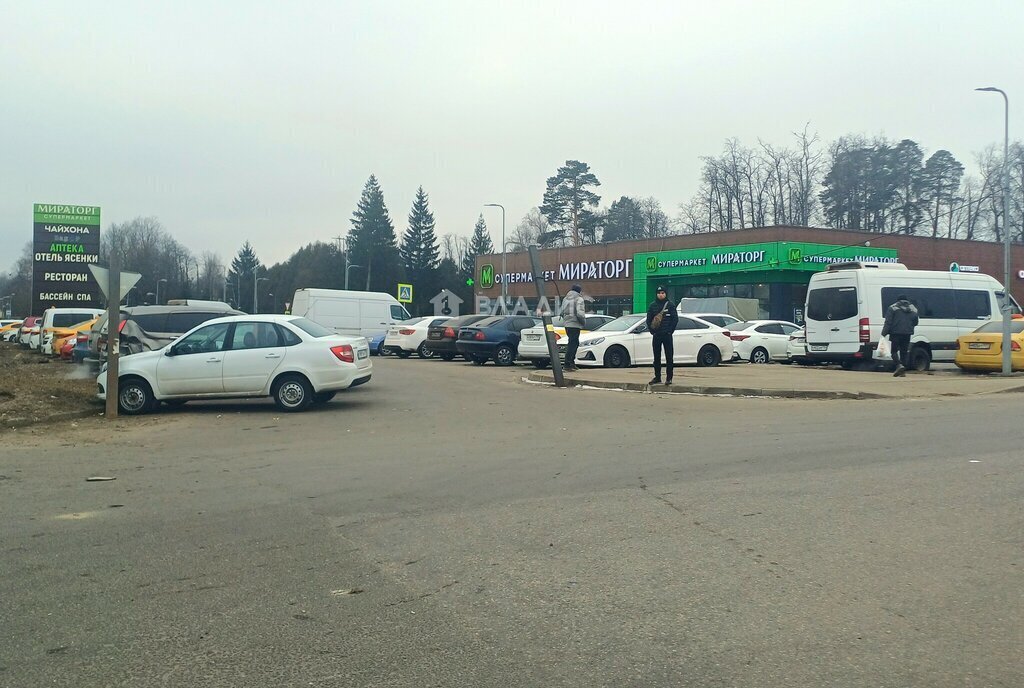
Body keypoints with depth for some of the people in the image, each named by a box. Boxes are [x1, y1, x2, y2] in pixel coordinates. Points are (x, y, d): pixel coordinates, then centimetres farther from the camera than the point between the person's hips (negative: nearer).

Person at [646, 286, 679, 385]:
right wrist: (652, 330, 0)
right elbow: (649, 319, 10)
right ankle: (657, 377, 14)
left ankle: (669, 378, 0)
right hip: (656, 335, 3)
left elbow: (675, 319, -1)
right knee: (656, 357, 7)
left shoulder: (670, 305, 0)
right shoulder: (652, 306, 7)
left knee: (669, 357, -3)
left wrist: (670, 331, -7)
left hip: (667, 335, -3)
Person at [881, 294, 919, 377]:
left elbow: (888, 322, -9)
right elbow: (915, 322, 18)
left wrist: (884, 333, -9)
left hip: (896, 333, -4)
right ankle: (903, 371, 7)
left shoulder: (892, 308, -2)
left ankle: (899, 365, -21)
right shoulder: (913, 309, 14)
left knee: (894, 350, 2)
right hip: (907, 333, 4)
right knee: (904, 352, 10)